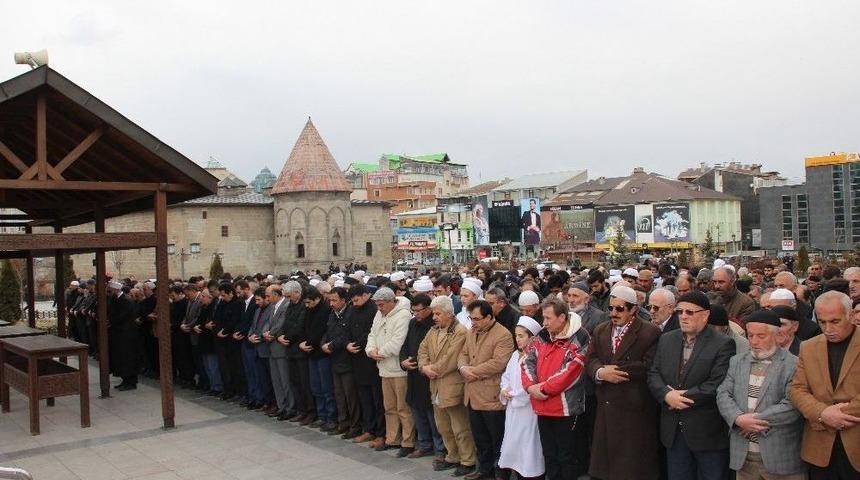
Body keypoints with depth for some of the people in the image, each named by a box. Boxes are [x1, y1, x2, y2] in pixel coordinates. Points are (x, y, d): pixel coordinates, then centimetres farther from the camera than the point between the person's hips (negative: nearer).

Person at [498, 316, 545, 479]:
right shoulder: (515, 354, 13)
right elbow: (506, 376, 16)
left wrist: (514, 395, -13)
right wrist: (505, 390, -3)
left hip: (528, 409, -8)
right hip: (512, 408, 8)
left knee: (528, 445, -2)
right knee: (513, 443, 13)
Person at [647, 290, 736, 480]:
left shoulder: (723, 344, -9)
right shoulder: (666, 339, 9)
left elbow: (718, 384, -18)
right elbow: (653, 374, 5)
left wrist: (683, 396, -16)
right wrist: (667, 394, -15)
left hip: (708, 433, -5)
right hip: (673, 431, 5)